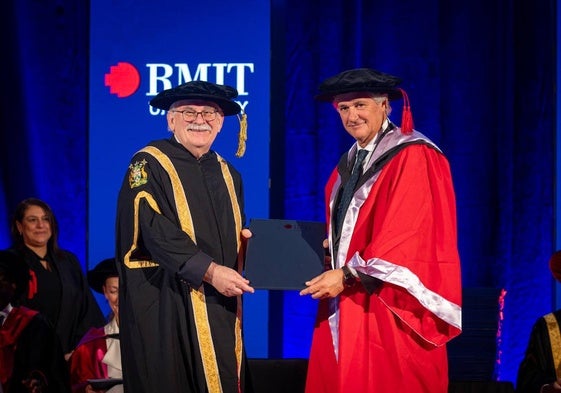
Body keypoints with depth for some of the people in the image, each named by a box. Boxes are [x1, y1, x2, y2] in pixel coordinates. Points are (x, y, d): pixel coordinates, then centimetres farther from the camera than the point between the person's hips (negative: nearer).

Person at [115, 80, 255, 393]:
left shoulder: (228, 174, 16)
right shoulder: (149, 165, -5)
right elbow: (157, 232, -17)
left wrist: (253, 240, -3)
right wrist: (209, 271, -25)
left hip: (220, 308, 6)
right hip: (166, 308, -6)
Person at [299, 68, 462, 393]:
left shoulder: (413, 157, -11)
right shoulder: (349, 164, 15)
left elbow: (406, 237, -18)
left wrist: (348, 276, -18)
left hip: (391, 308, -8)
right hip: (347, 305, 8)